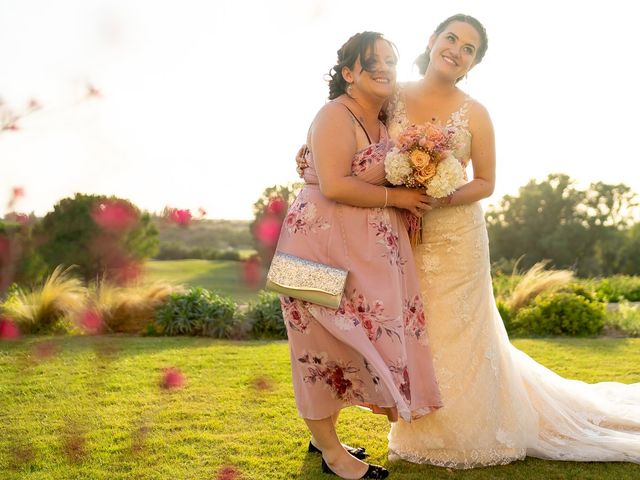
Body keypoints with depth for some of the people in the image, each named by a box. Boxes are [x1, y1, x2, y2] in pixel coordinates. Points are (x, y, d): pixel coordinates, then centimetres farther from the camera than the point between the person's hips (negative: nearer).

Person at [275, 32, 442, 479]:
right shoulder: (336, 116, -13)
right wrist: (395, 197, -15)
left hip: (367, 252, 9)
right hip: (325, 244, -9)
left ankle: (323, 433, 28)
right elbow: (334, 186, -24)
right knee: (329, 341, -1)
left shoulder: (384, 123, 15)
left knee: (350, 340, 13)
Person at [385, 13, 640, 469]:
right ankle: (423, 432, 29)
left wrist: (445, 198, -17)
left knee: (456, 335, 5)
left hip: (456, 239, -2)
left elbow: (486, 182, -1)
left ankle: (466, 435, 25)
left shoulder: (475, 113, -5)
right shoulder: (395, 97, 1)